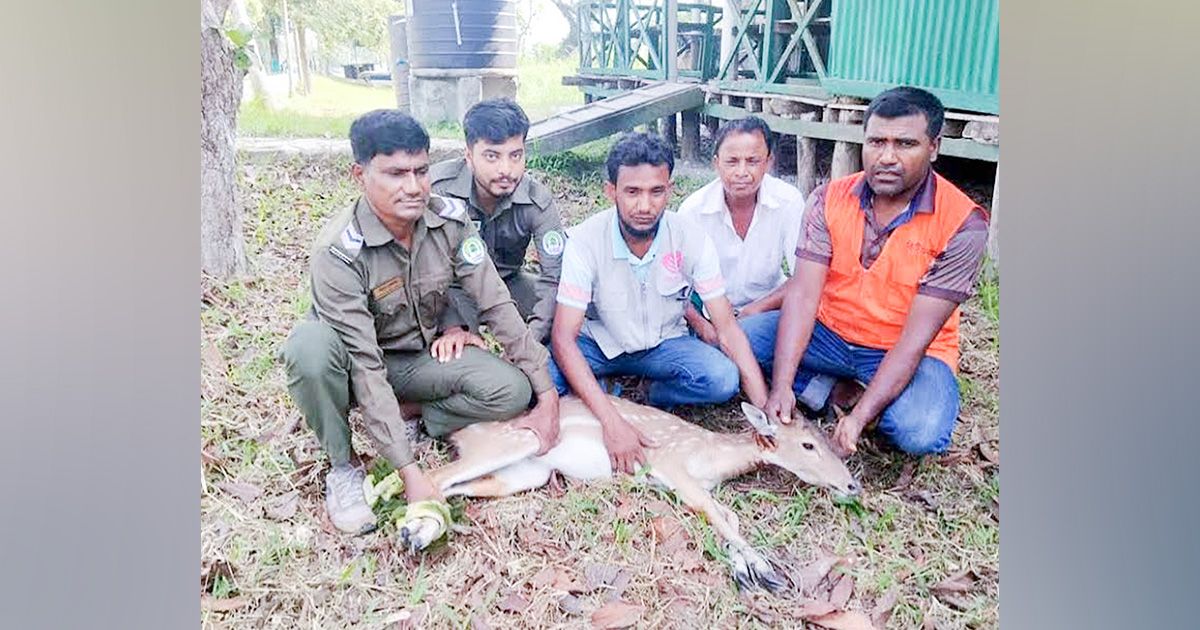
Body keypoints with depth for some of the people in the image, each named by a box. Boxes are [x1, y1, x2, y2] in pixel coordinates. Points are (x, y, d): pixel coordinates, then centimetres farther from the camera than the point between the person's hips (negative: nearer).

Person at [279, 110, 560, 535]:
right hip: (358, 362, -2)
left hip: (424, 355, 3)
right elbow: (365, 366, -32)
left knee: (512, 390, -23)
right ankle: (342, 468, -13)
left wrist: (548, 396, -16)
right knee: (310, 344, -38)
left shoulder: (450, 220, -17)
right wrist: (410, 472, -34)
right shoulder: (338, 255, -29)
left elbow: (496, 305, -13)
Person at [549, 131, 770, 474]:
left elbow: (726, 326, -16)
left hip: (662, 343, 2)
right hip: (600, 342, -1)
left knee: (723, 378, -28)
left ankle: (652, 396, 1)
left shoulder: (691, 238, -20)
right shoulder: (586, 240, -25)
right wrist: (611, 423, -41)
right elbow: (563, 337, -30)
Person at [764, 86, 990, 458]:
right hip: (830, 333, 3)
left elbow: (916, 338, -22)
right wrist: (781, 386, -29)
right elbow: (803, 293, -17)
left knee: (918, 433, -32)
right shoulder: (829, 200, -9)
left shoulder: (963, 224, -19)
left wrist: (858, 417, -31)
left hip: (910, 352, -2)